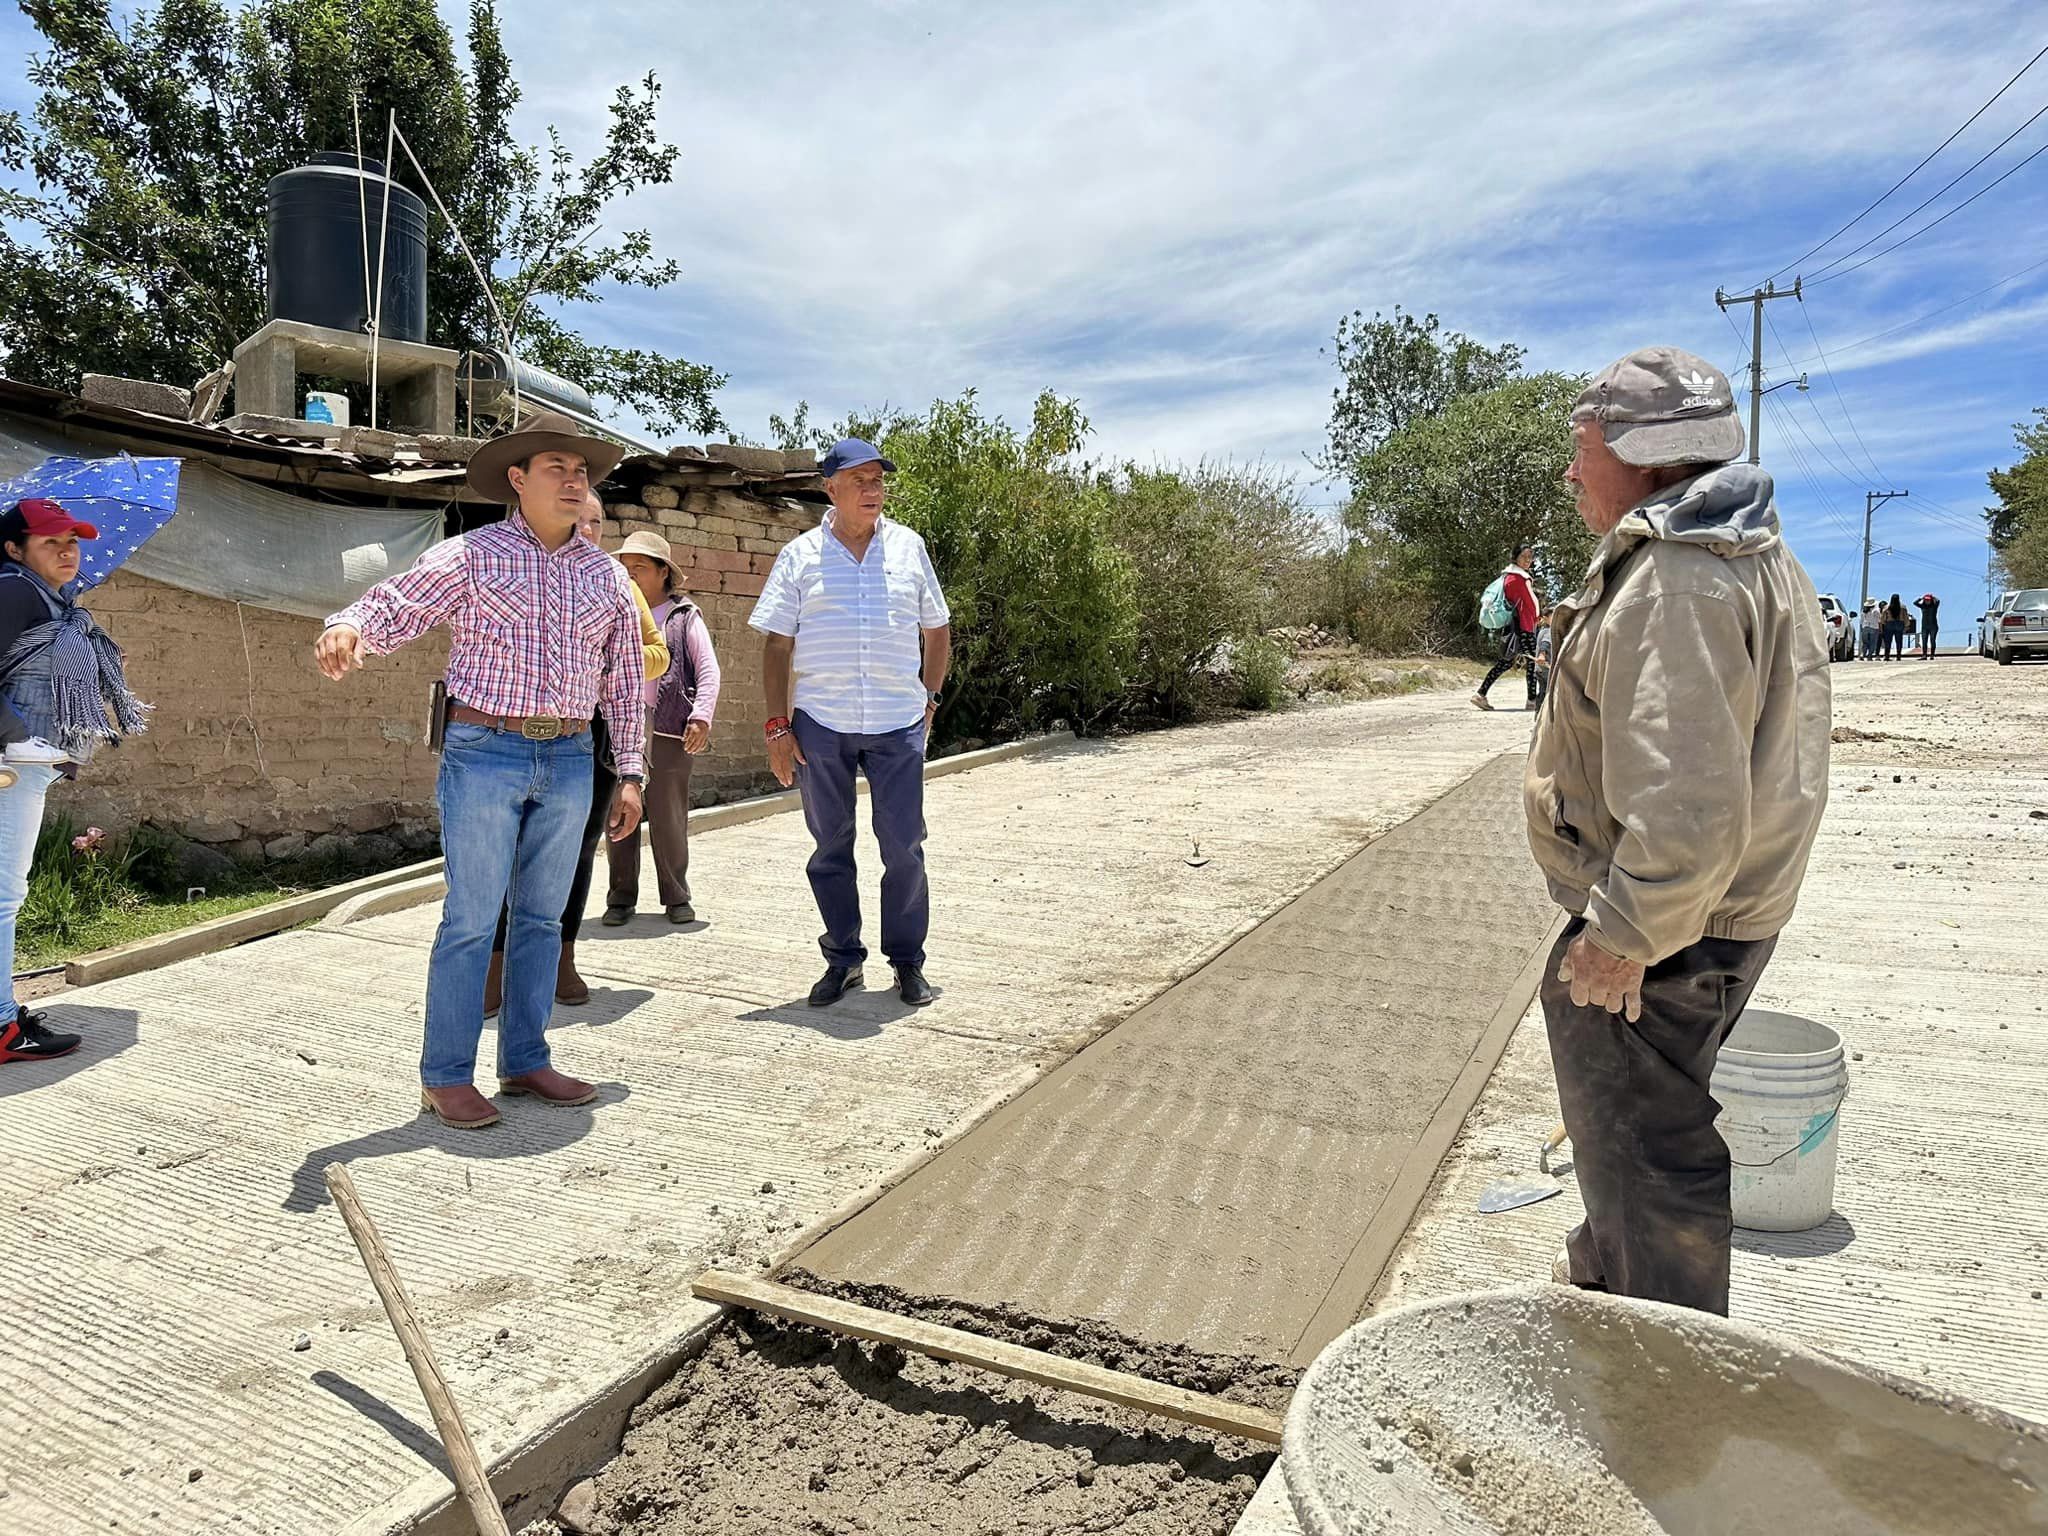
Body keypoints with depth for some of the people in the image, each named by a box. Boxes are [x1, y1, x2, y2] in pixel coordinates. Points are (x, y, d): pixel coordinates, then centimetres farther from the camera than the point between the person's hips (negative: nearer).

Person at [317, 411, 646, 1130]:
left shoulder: (606, 574, 10)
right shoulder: (471, 556, -1)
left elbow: (624, 679, 13)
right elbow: (391, 607, -9)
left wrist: (629, 774, 11)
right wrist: (347, 629, -33)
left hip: (569, 761, 4)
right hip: (484, 753, -4)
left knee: (542, 917, 11)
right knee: (471, 920, -2)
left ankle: (525, 1061, 22)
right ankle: (445, 1076, 10)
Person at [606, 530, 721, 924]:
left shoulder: (685, 615, 8)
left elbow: (708, 669, 3)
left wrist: (701, 716, -10)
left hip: (669, 729, -2)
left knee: (669, 817, 2)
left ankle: (676, 896, 15)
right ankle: (621, 897, 14)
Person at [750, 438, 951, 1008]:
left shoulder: (908, 546, 9)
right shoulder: (800, 555, 5)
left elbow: (936, 631, 16)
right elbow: (777, 644, 3)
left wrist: (930, 698, 10)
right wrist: (777, 725, -3)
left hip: (898, 724, 0)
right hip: (820, 724, 0)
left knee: (904, 846, 1)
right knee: (830, 848, 8)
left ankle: (907, 961, 15)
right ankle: (843, 960, 22)